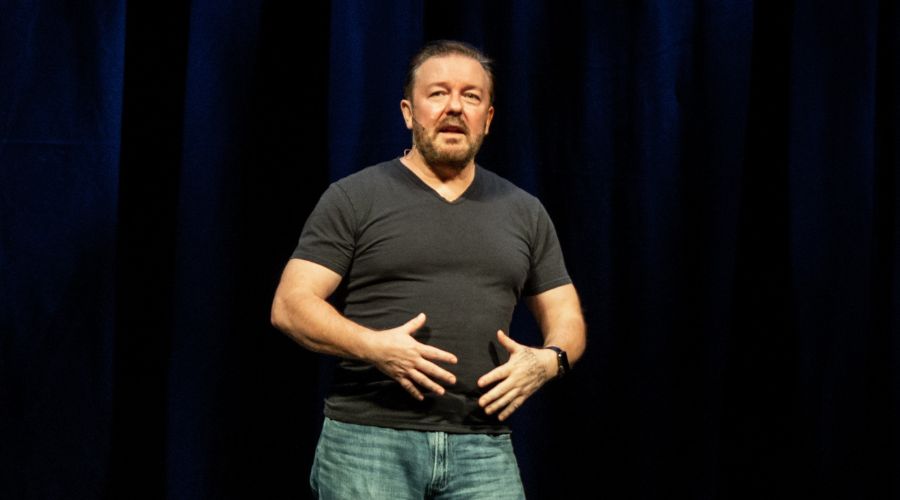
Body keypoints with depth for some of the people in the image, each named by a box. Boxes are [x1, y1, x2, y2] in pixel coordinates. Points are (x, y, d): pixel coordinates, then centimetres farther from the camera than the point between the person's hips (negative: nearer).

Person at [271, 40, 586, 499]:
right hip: (369, 441, -2)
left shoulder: (525, 213, 14)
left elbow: (565, 318, 18)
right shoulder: (354, 199, 4)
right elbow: (290, 305, -2)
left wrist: (547, 361, -5)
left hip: (484, 449, 3)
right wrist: (373, 345, -18)